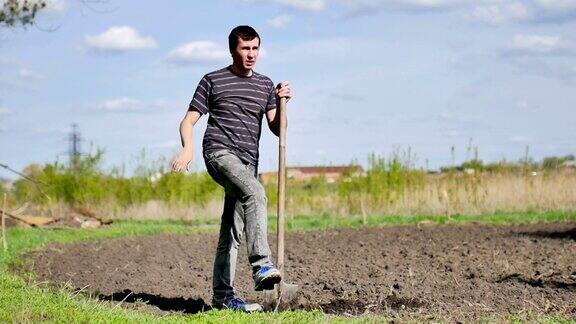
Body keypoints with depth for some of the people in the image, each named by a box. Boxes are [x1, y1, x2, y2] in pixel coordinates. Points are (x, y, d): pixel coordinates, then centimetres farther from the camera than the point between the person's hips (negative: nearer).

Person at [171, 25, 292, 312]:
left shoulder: (265, 85, 17)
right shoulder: (213, 81, 7)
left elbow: (277, 129, 12)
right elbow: (189, 120, 4)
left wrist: (281, 103, -6)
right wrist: (187, 148, -15)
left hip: (247, 163, 5)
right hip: (219, 152, -5)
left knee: (232, 231, 6)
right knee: (255, 194, -33)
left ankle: (222, 295, 10)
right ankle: (261, 266, -41)